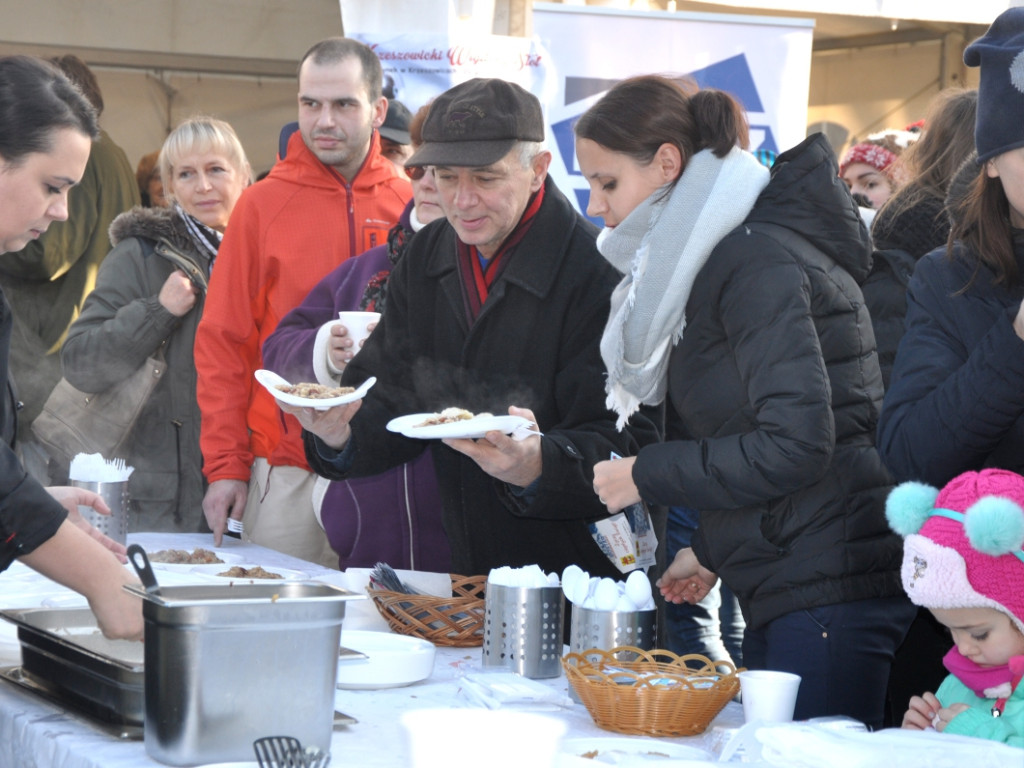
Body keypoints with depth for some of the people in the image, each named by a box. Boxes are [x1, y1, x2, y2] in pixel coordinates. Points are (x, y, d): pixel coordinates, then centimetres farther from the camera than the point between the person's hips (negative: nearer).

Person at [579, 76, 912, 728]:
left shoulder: (757, 259, -14)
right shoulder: (723, 258, 18)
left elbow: (796, 443, -22)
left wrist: (647, 474, -12)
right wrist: (712, 549, 18)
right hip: (780, 591, 10)